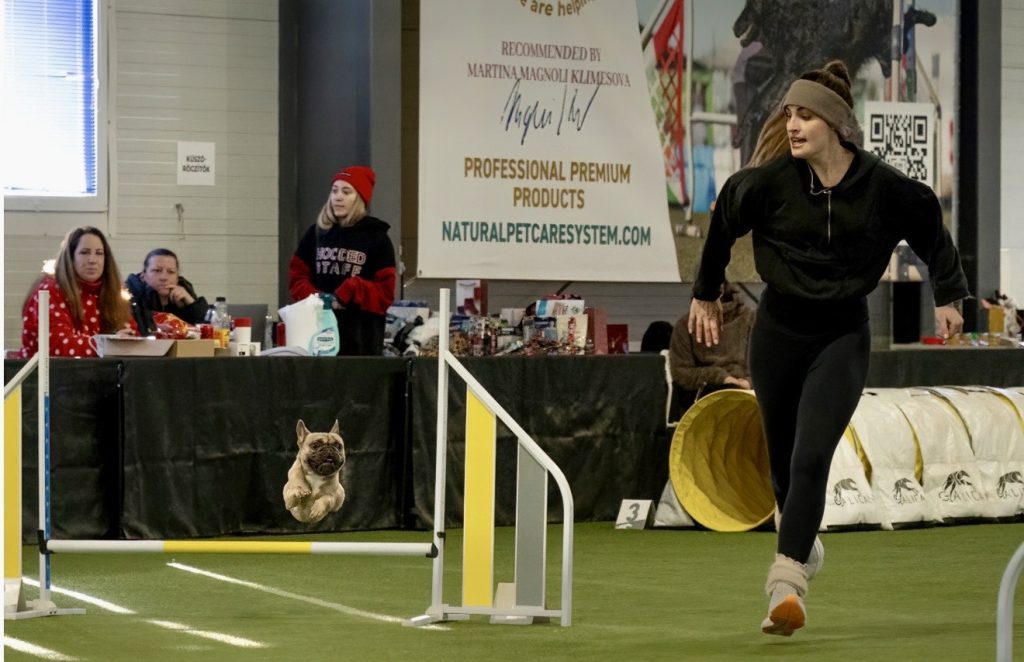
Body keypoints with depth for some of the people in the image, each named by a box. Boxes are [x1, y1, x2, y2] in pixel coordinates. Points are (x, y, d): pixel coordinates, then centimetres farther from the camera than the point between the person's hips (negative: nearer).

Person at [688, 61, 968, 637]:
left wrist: (948, 295, 12)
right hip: (779, 331, 2)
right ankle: (805, 544, 41)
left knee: (811, 456, -17)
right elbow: (725, 220, 7)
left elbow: (929, 222, 7)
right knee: (784, 459, 12)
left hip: (843, 335, -2)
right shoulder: (771, 181, -12)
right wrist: (706, 294, 16)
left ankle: (786, 583, -23)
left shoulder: (883, 187, -13)